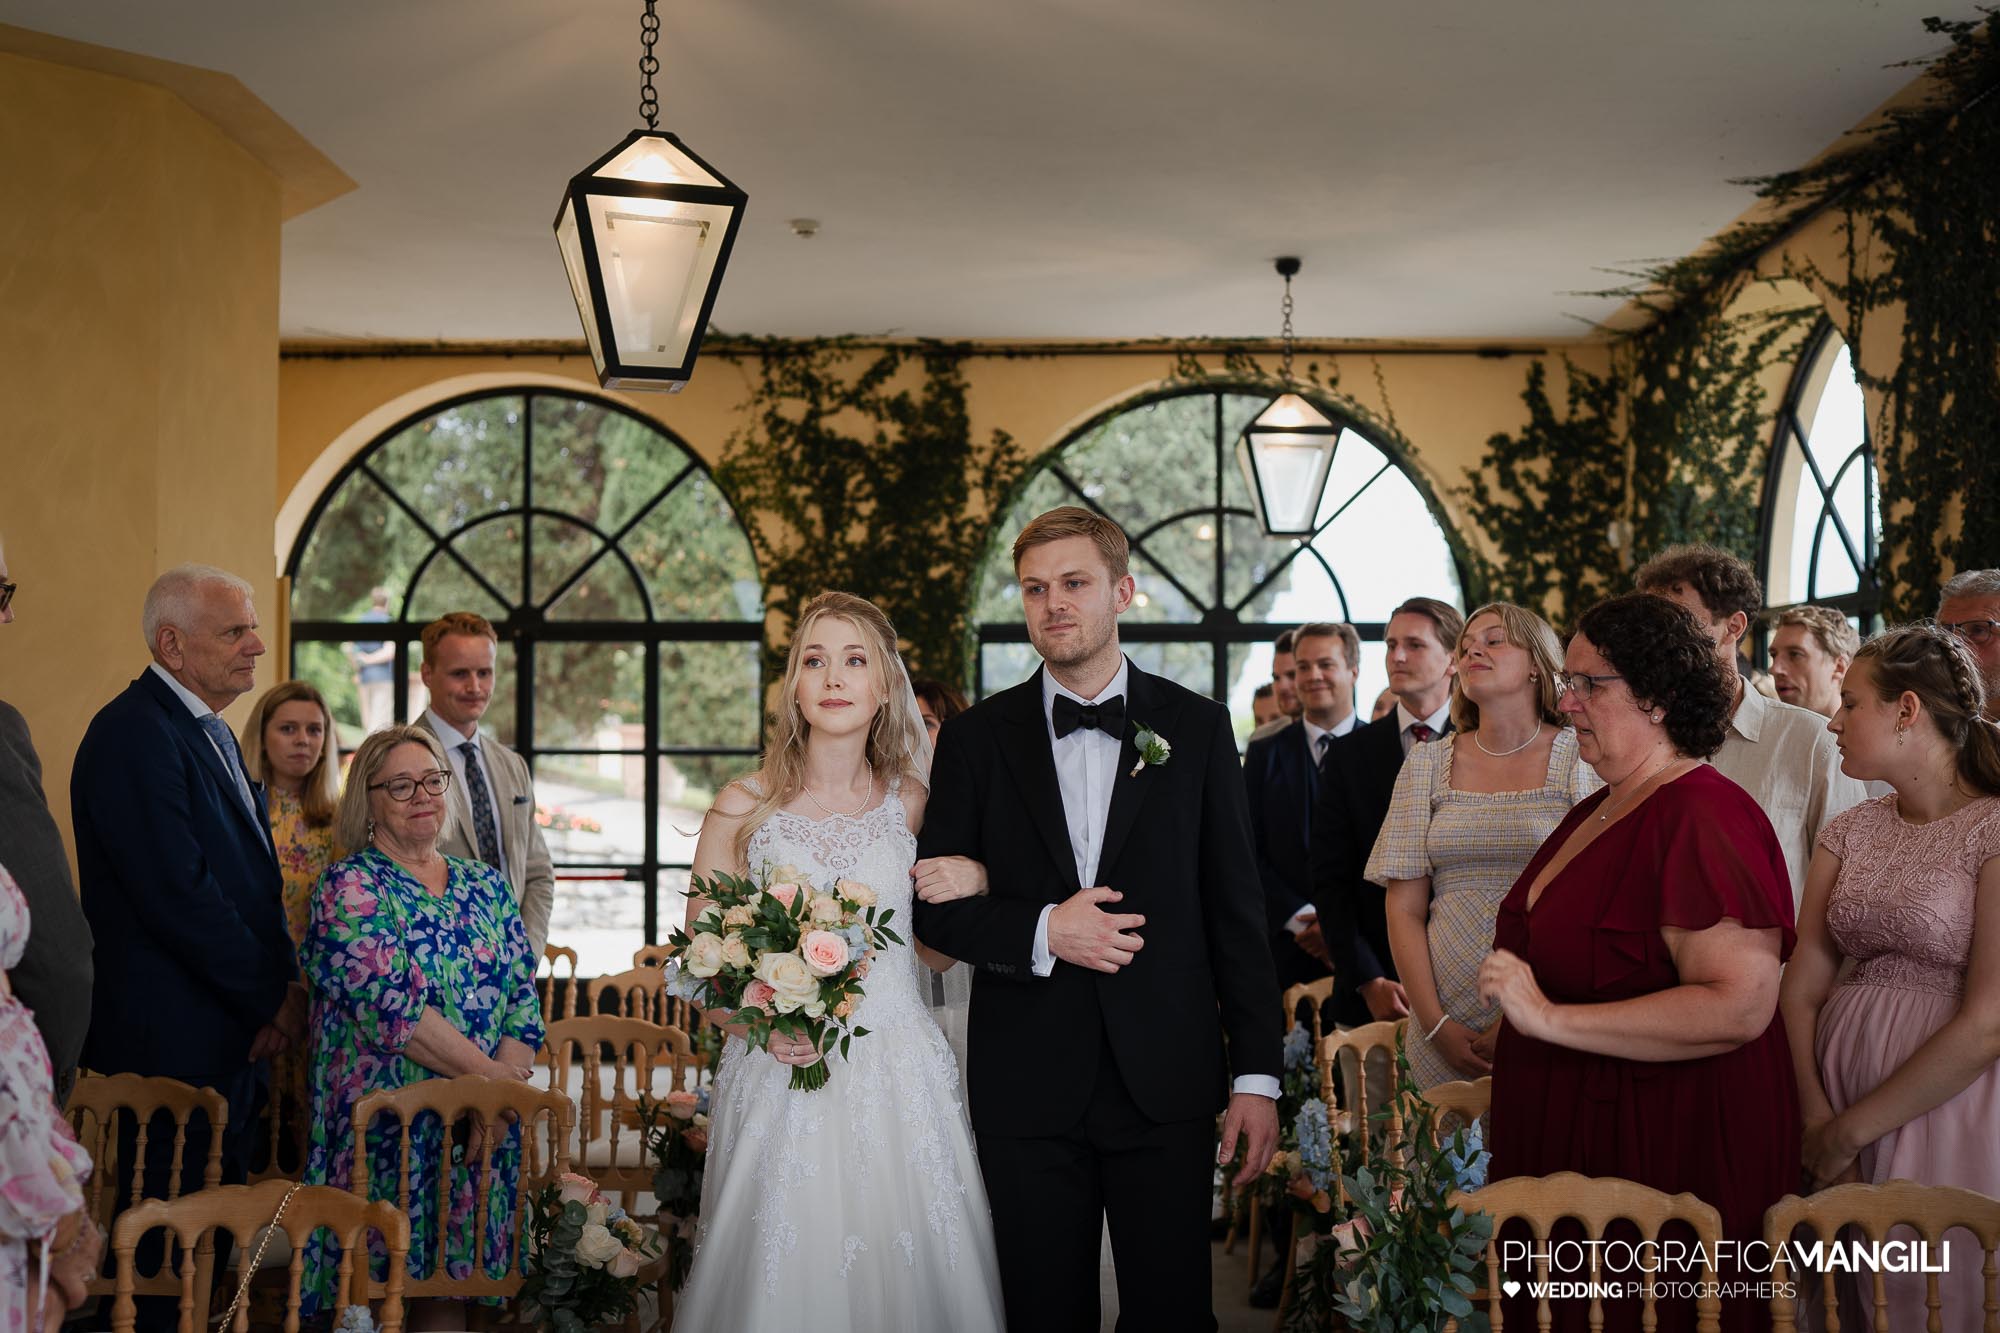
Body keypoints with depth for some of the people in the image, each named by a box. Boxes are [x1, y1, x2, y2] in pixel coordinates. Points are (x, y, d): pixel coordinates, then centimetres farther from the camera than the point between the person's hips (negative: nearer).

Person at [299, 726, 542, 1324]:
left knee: (452, 1279, 6)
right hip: (385, 1123, -4)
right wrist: (488, 1073, -15)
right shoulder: (349, 888, -4)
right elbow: (390, 1005, -15)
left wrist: (510, 1077, -11)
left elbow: (523, 997, 8)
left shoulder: (486, 885, 13)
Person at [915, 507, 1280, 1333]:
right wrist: (1041, 932, -14)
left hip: (1165, 1079, 0)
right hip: (1027, 1086, 0)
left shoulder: (1196, 728, 4)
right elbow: (935, 908, 5)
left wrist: (1257, 1074, -1)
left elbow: (1235, 912, 3)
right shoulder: (978, 739, 4)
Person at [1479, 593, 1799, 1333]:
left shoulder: (1704, 817, -18)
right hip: (1565, 1146, 9)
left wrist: (1551, 1019, -26)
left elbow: (1740, 1006, -27)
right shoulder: (1596, 811, 11)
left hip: (1664, 1154, -9)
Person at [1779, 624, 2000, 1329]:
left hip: (1943, 1107, -5)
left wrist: (1850, 1130, -13)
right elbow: (1802, 986, 2)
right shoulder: (1850, 830, 9)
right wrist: (1816, 1120, -12)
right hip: (1835, 1079, 6)